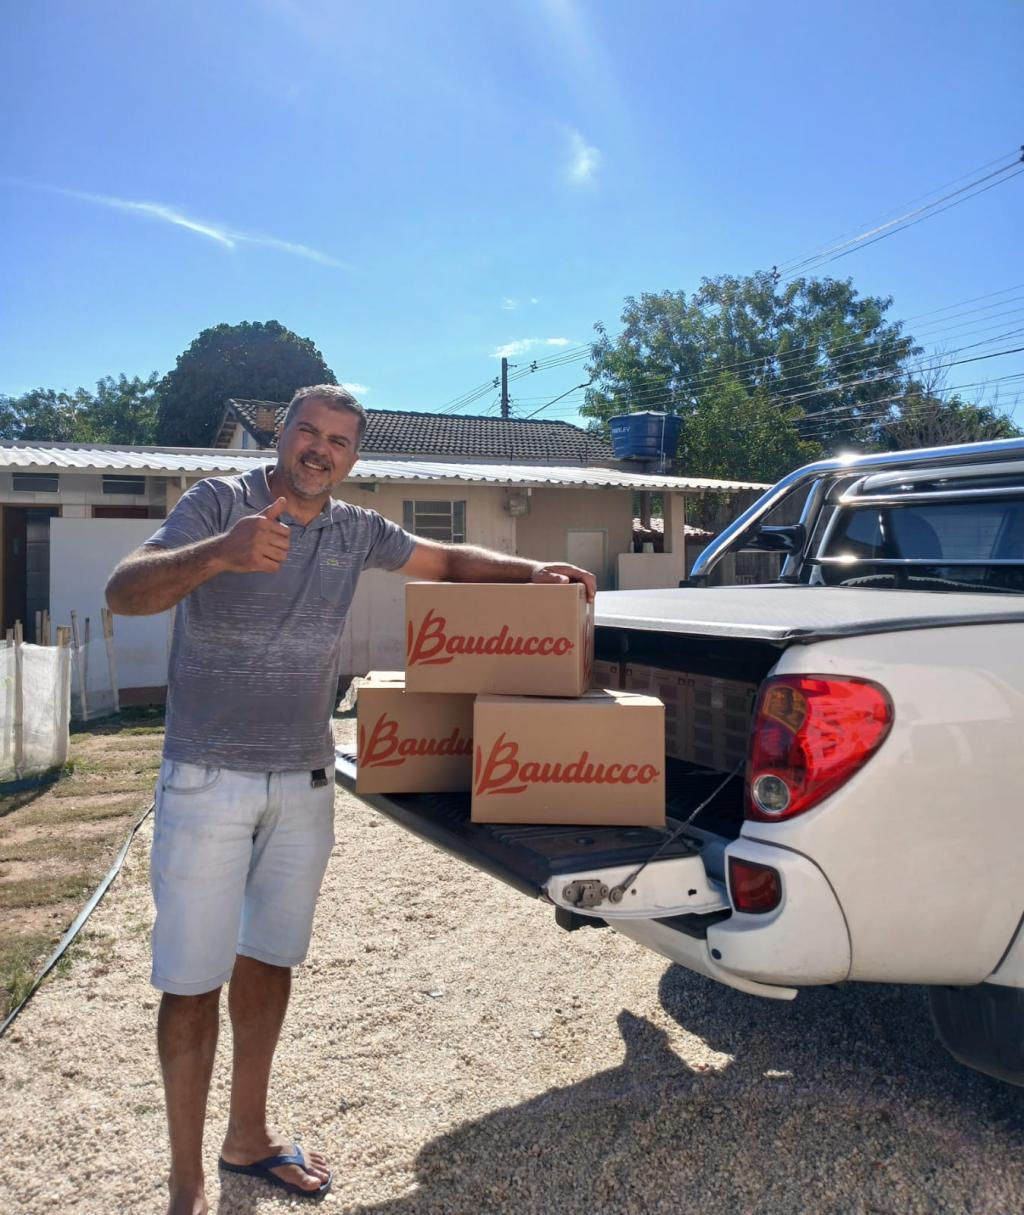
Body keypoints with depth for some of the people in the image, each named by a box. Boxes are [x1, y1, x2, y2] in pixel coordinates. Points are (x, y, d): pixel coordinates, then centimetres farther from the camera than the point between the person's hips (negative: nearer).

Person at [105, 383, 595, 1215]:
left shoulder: (356, 531, 5)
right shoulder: (219, 502, -11)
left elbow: (446, 561, 19)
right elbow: (124, 593, -24)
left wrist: (532, 572, 6)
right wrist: (216, 555, -43)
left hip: (304, 783, 5)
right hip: (209, 780, -5)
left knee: (270, 959, 16)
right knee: (194, 979, 1)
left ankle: (249, 1137, 35)